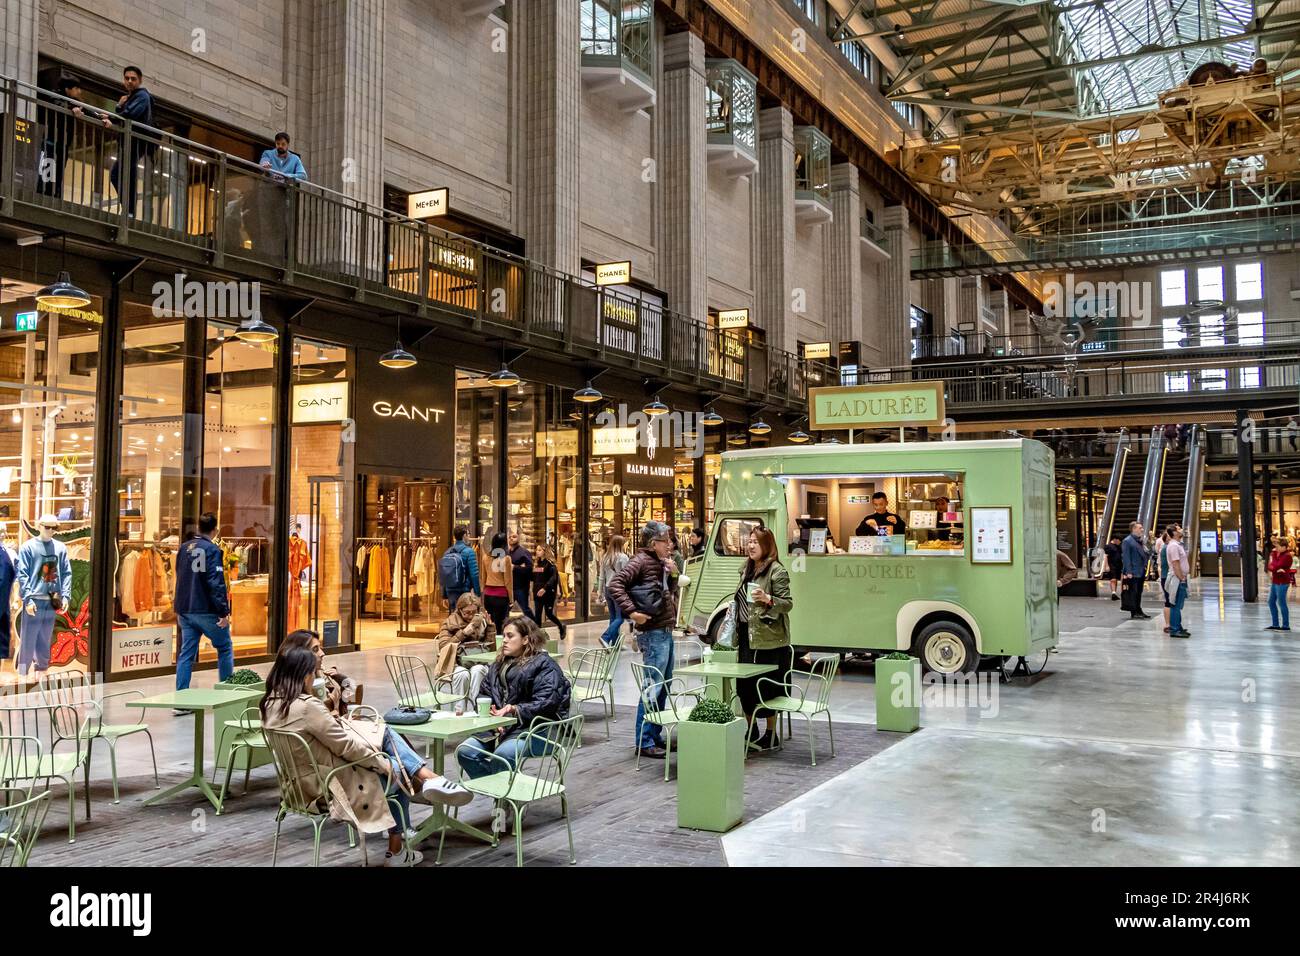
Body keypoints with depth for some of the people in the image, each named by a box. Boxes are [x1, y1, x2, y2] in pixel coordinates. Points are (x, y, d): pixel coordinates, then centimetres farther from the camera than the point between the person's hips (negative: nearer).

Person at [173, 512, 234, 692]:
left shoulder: (184, 548, 10)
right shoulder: (212, 550, -12)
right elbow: (216, 583, -18)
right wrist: (224, 612, -17)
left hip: (185, 611, 6)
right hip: (207, 610, -6)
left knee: (186, 653, 8)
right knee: (225, 648, 9)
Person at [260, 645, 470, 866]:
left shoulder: (270, 702, -1)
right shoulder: (307, 706, -28)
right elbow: (345, 745, -20)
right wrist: (380, 762, -8)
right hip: (330, 783, -8)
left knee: (385, 733, 14)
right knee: (397, 773, 14)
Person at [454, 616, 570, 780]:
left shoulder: (545, 665, -3)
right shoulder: (500, 664, 20)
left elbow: (546, 704, -14)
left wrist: (515, 710, -23)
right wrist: (493, 714, -5)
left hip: (536, 729, -7)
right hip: (500, 726, 7)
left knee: (503, 754, -34)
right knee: (465, 751, -15)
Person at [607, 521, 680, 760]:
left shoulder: (662, 562, 15)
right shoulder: (641, 561, -11)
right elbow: (615, 584, -21)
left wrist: (671, 574, 4)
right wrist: (631, 612, -24)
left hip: (666, 632, 9)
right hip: (653, 633, -9)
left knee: (664, 686, 15)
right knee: (653, 686, -6)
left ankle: (655, 735, 25)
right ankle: (644, 742, 0)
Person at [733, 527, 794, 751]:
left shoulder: (777, 571, -9)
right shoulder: (747, 570, 14)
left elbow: (787, 604, -12)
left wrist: (768, 599, -29)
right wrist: (735, 632, 20)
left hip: (768, 638, -7)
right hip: (746, 636, 7)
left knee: (767, 687, -1)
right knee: (744, 684, 9)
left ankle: (771, 734, 10)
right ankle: (751, 731, 22)